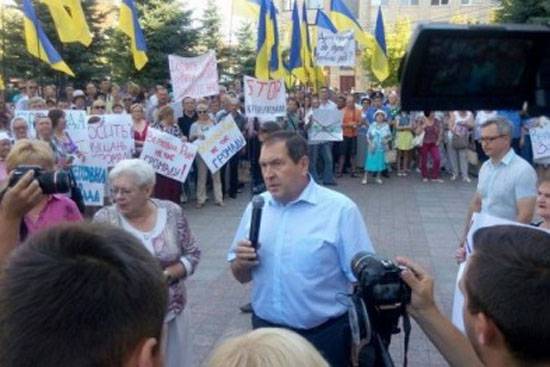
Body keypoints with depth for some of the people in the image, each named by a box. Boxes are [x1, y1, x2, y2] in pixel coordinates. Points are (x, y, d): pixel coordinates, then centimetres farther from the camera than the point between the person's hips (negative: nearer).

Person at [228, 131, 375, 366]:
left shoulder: (341, 209, -13)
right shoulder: (256, 207, 1)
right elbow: (241, 276, 9)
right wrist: (241, 262, -12)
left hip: (325, 337, -3)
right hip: (265, 331, 4)